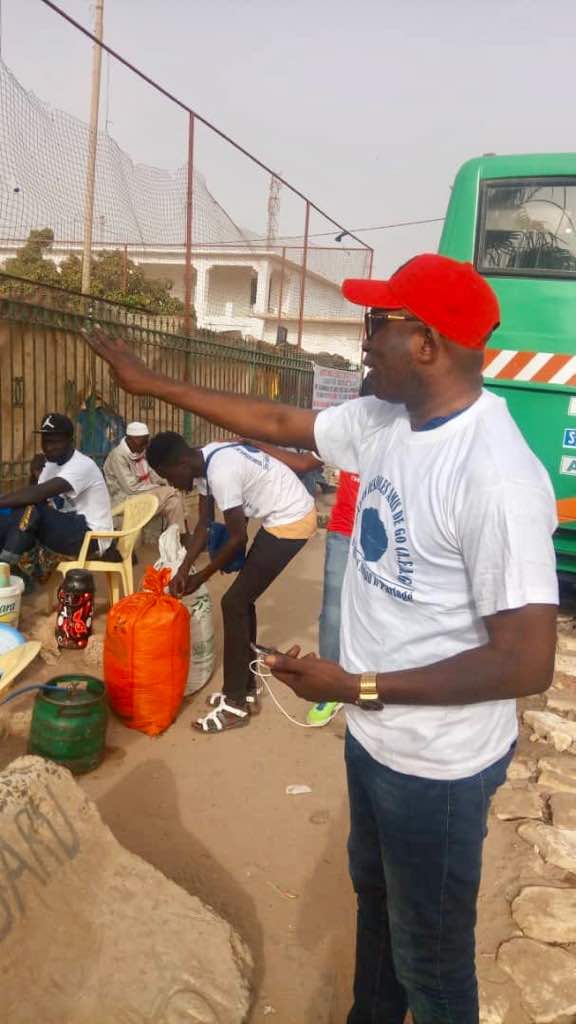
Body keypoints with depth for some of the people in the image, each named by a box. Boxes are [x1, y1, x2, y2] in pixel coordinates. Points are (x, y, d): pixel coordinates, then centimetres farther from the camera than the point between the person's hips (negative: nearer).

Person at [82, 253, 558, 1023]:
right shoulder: (381, 423, -4)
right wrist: (151, 383, 13)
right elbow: (279, 423, 9)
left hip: (438, 764, -8)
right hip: (373, 737, 9)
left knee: (430, 958, 17)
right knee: (374, 895, 32)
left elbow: (528, 663, -29)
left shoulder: (496, 477, -30)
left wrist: (357, 687, -26)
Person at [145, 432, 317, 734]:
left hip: (292, 521, -10)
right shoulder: (204, 462, 3)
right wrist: (183, 569, 0)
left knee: (234, 603, -6)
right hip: (283, 517, 10)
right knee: (242, 600, 14)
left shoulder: (220, 472, -27)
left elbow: (238, 538, -18)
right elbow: (204, 525, 9)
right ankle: (247, 691, 26)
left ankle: (235, 704, 4)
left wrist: (200, 578, -6)